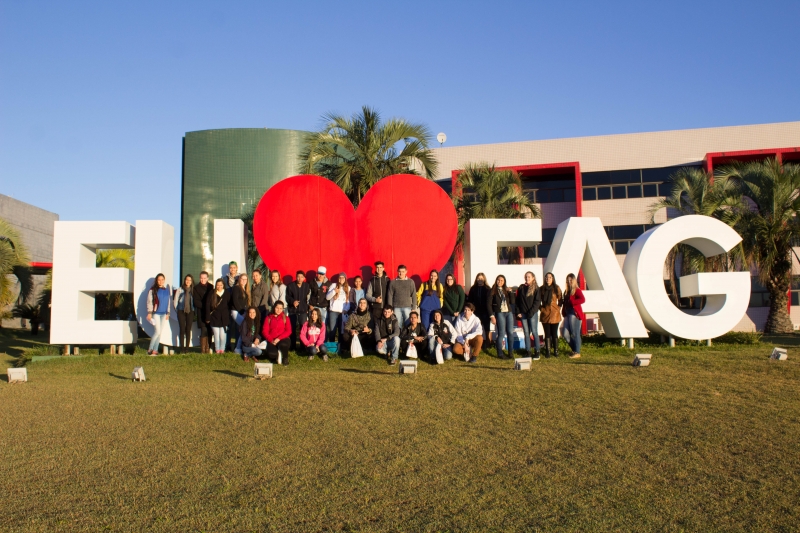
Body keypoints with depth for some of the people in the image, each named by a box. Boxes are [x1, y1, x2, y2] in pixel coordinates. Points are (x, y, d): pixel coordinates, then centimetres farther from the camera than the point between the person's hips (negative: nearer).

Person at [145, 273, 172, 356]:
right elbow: (149, 301, -4)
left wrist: (168, 313, 15)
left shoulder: (166, 290, 11)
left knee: (159, 332, 6)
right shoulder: (153, 290, -2)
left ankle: (155, 350, 11)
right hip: (156, 313, -5)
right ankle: (150, 349, -1)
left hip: (164, 314, 5)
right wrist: (149, 312, -9)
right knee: (158, 331, -12)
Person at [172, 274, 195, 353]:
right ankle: (182, 348, 3)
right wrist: (177, 310, 5)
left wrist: (194, 310, -1)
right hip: (181, 311, -1)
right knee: (182, 330, -1)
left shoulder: (193, 290, 4)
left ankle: (187, 348, 7)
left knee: (188, 330, 3)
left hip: (190, 312, 1)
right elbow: (175, 300, 5)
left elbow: (195, 301, 6)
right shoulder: (180, 289, 1)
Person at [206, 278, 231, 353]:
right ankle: (217, 349, 12)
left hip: (224, 318, 0)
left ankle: (222, 349, 11)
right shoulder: (212, 294, 1)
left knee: (223, 335, -1)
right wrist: (208, 318, -5)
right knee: (216, 335, 2)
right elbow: (207, 306, 0)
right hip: (214, 318, 0)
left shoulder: (227, 293, 3)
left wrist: (229, 317, 1)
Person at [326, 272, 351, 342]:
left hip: (343, 312, 1)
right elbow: (327, 297, 2)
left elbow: (349, 300, 11)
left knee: (342, 330, 1)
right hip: (333, 311, -1)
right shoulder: (334, 285, 6)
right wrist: (334, 291, -11)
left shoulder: (348, 288, 12)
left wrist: (347, 309, -2)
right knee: (332, 330, -1)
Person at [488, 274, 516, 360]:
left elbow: (512, 302, 5)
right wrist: (492, 316, -8)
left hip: (509, 313, 4)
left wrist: (510, 292, -6)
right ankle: (500, 353, 3)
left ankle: (510, 352, 10)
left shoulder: (507, 290, 13)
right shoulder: (493, 291, 1)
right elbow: (489, 304, -2)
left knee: (510, 332, 0)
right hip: (500, 313, -4)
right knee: (501, 333, -5)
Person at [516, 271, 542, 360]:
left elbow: (537, 301, -8)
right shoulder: (521, 288, 9)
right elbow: (517, 301, 11)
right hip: (523, 314, 4)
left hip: (533, 313, -4)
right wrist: (518, 312, 2)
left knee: (534, 332, -3)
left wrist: (531, 312, -14)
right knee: (526, 333, 7)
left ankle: (537, 351, 3)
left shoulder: (536, 288, -2)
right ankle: (528, 351, 12)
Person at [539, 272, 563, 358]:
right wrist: (540, 308, 2)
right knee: (547, 334, 5)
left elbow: (560, 300, 6)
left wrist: (558, 308, -1)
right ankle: (547, 351, 9)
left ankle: (556, 351, 11)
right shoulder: (541, 289, 4)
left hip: (554, 314, -1)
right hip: (545, 314, 1)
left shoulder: (557, 288, 0)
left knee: (554, 333, 3)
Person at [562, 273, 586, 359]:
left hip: (575, 314, -8)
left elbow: (582, 299, -24)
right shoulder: (566, 291, 16)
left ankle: (577, 353, 5)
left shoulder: (577, 290, -7)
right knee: (566, 334, 7)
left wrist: (571, 302, -21)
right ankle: (574, 350, 21)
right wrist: (563, 312, 7)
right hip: (568, 314, 8)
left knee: (575, 334, -3)